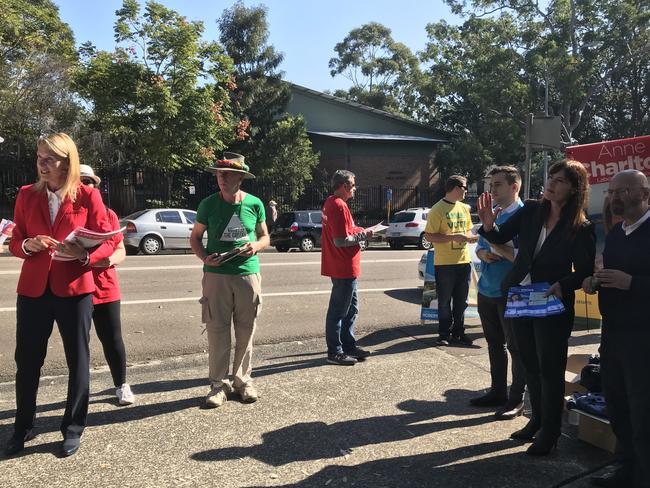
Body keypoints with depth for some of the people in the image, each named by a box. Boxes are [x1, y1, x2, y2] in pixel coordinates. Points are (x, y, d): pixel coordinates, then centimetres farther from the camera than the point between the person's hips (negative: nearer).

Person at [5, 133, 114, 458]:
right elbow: (15, 243, 8)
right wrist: (29, 245, -14)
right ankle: (23, 428, 27)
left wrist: (84, 254, -22)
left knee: (78, 360, 7)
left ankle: (73, 429, 23)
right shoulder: (27, 195, 5)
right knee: (27, 360, 8)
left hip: (75, 288, -2)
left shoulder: (88, 196, -4)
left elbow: (107, 242, -3)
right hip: (33, 288, 2)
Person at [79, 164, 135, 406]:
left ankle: (121, 385, 22)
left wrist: (110, 259, -16)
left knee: (113, 339, 6)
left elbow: (121, 251, 7)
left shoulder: (108, 214, 5)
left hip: (105, 289, 1)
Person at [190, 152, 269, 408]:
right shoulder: (209, 204, 0)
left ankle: (243, 380, 25)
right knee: (217, 331, 2)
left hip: (248, 273, 1)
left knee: (245, 332, 8)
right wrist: (204, 257, -9)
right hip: (216, 275, -1)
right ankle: (219, 384, 15)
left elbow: (264, 236, 13)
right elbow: (195, 237, 10)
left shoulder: (254, 204, 2)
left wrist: (256, 246, -9)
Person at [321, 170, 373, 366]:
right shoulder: (339, 206, -20)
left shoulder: (331, 203, 13)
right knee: (338, 310, 0)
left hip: (343, 267, 10)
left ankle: (349, 346, 29)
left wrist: (358, 231, 9)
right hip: (344, 268, -10)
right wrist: (362, 235, -12)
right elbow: (341, 241, -25)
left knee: (351, 307, 18)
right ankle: (335, 352, 11)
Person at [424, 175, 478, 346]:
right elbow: (429, 236, -14)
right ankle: (444, 334, 17)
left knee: (461, 301, 13)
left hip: (464, 261, 6)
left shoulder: (464, 208, 11)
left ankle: (458, 332, 25)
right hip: (444, 263, -6)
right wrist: (453, 237, -20)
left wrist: (471, 237, -1)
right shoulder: (437, 210, -10)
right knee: (445, 301, 5)